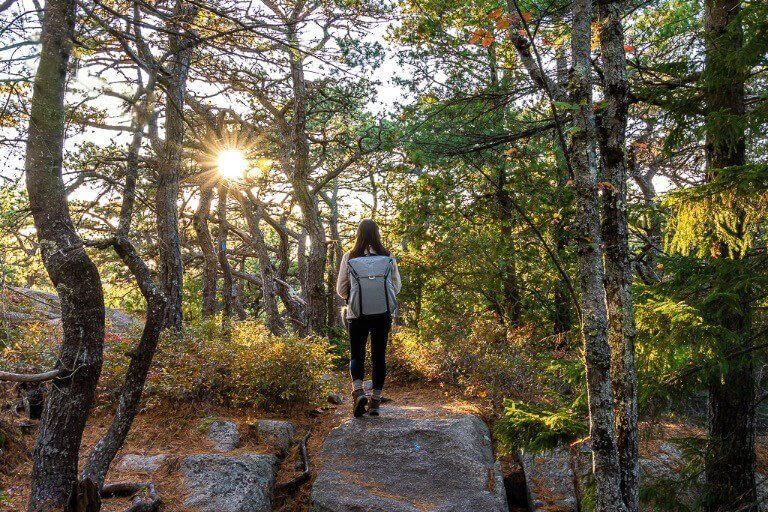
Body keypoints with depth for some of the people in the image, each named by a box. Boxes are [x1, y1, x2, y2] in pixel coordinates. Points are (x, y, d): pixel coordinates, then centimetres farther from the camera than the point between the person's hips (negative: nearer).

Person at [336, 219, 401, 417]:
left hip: (357, 316, -1)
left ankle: (358, 391, -9)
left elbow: (341, 289, -1)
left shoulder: (349, 258, -7)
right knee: (379, 356, 13)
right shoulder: (388, 257, -4)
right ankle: (375, 401, 15)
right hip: (383, 315, 1)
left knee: (356, 355, 13)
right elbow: (397, 286, 5)